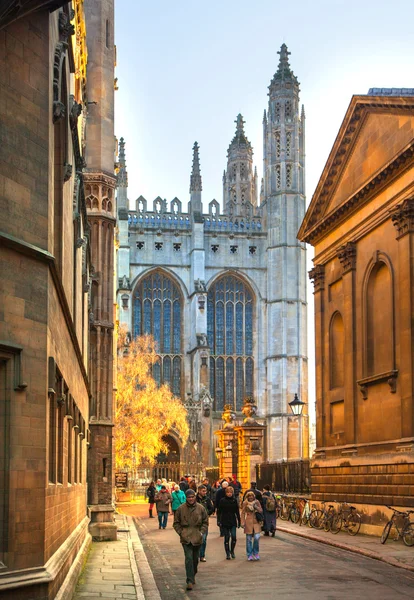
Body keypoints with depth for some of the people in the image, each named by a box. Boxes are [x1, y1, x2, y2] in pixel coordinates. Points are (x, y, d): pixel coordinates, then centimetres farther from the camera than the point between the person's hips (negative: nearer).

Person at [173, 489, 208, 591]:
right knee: (189, 558, -13)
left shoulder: (201, 508, 0)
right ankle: (190, 581, -12)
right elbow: (176, 523, 6)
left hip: (197, 537, 2)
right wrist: (180, 533, -5)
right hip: (186, 538, -2)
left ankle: (192, 576, 36)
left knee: (195, 558, 13)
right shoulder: (181, 509, -3)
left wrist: (201, 532, -2)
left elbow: (205, 522, 9)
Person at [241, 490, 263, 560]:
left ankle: (255, 553, 10)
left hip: (256, 521, 1)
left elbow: (261, 511, 3)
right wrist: (243, 523, -4)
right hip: (249, 522, -1)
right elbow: (243, 513, 2)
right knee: (249, 539, 2)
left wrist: (256, 507, -13)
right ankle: (249, 555, 12)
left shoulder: (257, 502, 3)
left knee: (257, 537, -10)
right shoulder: (245, 503, -2)